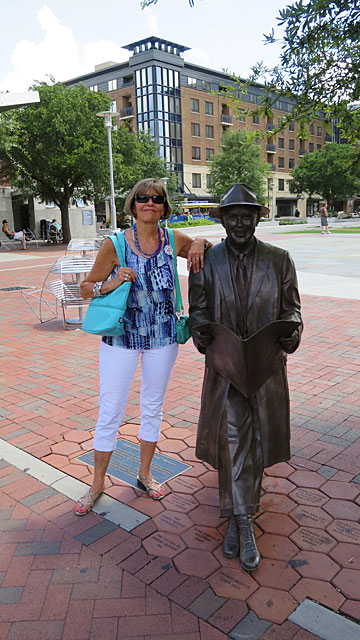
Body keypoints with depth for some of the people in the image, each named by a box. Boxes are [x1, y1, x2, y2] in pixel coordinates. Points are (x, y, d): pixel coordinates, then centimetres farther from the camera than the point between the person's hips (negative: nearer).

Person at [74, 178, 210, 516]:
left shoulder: (174, 240, -1)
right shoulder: (115, 243, -7)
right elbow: (86, 287, -1)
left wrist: (200, 243, -9)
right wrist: (110, 284, -22)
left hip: (162, 336, 2)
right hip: (121, 335, -2)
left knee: (153, 407, 15)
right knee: (110, 411, 3)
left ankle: (144, 473, 35)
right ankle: (97, 483, 23)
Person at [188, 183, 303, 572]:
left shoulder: (278, 260, 2)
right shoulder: (206, 261, 0)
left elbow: (290, 306, 6)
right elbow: (197, 309, 2)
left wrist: (291, 330, -17)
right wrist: (201, 331, -20)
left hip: (266, 365, 2)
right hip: (225, 364, -1)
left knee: (256, 439, 13)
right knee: (232, 441, -4)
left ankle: (237, 518, 39)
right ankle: (243, 526, 9)